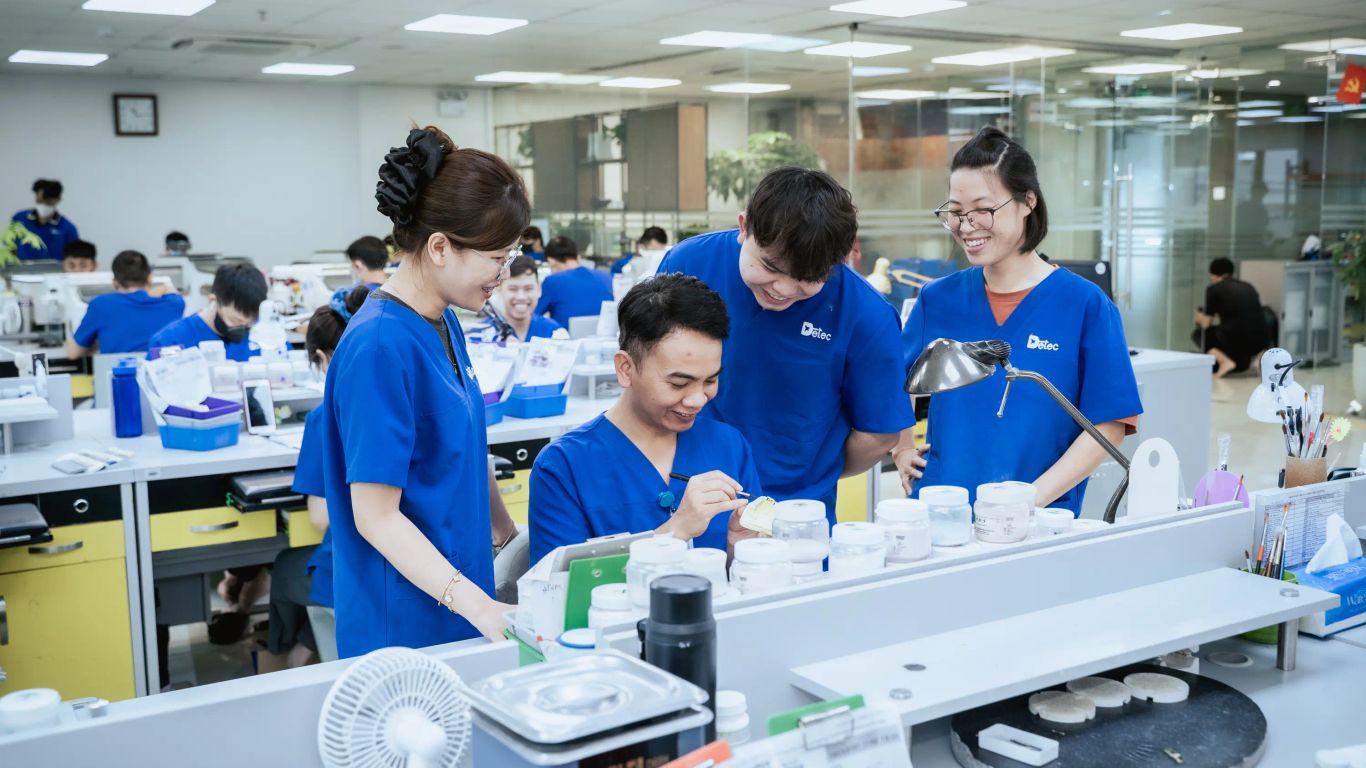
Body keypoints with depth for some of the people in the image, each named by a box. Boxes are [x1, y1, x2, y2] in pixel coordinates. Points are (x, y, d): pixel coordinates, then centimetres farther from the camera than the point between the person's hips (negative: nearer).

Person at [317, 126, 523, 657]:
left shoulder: (444, 324, 5)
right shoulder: (380, 347, -22)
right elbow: (376, 517, -22)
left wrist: (508, 536, 20)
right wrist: (479, 608, -27)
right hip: (407, 628, -8)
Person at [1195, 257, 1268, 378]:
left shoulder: (1214, 289, 7)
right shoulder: (1249, 287, 22)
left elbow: (1206, 324, 12)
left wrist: (1200, 319, 36)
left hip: (1235, 340, -6)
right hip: (1260, 342, 6)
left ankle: (1224, 361, -1)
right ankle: (1254, 356, 9)